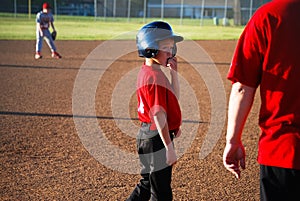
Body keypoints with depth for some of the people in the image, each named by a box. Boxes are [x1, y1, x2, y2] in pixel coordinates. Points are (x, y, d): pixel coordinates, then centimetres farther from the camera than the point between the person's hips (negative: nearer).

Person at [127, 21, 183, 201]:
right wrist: (169, 147, -24)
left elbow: (173, 98, 17)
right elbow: (158, 114, -25)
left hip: (147, 136, 10)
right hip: (157, 138, -10)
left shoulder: (146, 71, 9)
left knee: (148, 183, 25)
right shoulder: (156, 76, -21)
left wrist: (174, 72, 6)